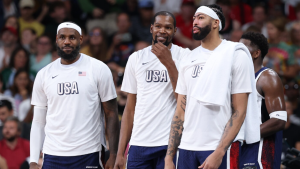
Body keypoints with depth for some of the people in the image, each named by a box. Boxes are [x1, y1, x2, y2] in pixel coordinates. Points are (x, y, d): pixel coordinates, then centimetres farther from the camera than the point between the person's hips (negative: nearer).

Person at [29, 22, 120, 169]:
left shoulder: (98, 69, 1)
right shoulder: (44, 75, 9)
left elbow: (111, 114, 0)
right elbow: (38, 122, 11)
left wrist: (113, 156, -7)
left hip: (88, 156, -2)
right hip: (52, 156, 2)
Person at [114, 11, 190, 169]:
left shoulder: (184, 56, 2)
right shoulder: (136, 58, 11)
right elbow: (130, 109, 12)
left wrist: (169, 63, -15)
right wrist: (120, 153, 6)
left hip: (170, 144, -3)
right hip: (139, 144, 3)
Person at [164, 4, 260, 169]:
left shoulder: (236, 55, -3)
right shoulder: (189, 59, 13)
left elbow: (239, 111, -9)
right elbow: (180, 112, 13)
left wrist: (218, 153, -18)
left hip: (220, 149, -5)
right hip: (187, 148, 5)